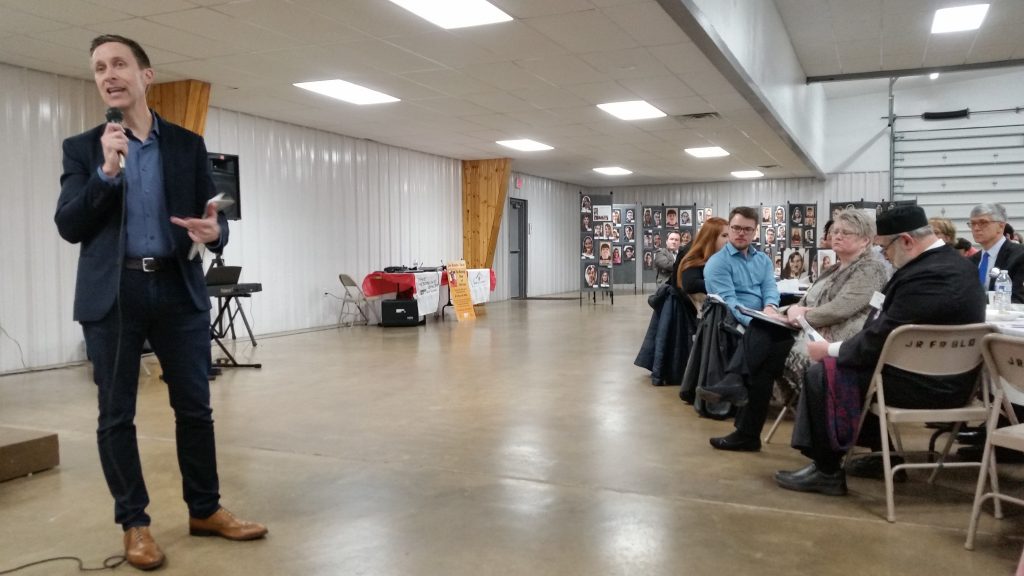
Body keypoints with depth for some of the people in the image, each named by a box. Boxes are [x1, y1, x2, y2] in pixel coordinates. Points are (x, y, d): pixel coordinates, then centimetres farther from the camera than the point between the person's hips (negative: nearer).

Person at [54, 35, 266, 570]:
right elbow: (69, 226, -3)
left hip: (178, 290, 1)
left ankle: (205, 510, 22)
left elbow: (214, 216, 6)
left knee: (195, 406, 7)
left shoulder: (188, 144, 8)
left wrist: (214, 231, -18)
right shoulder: (83, 148, 6)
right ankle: (134, 523, 19)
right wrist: (106, 172, -16)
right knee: (117, 414, 5)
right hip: (112, 295, 0)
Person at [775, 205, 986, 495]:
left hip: (926, 383, -10)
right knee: (840, 361, 24)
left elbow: (880, 340, -24)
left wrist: (830, 350, -8)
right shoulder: (955, 262, 6)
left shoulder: (925, 277, -27)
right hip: (945, 374, 10)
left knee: (820, 375, -7)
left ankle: (827, 471, 5)